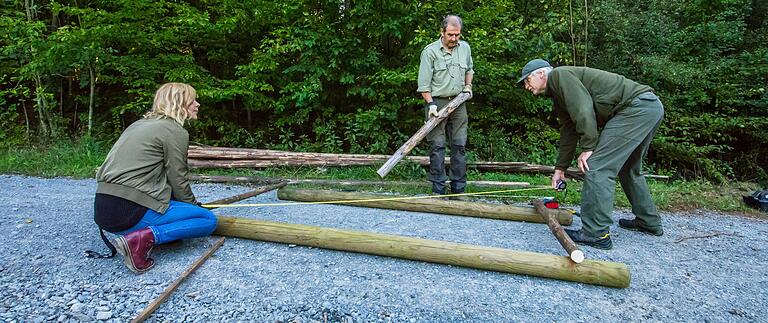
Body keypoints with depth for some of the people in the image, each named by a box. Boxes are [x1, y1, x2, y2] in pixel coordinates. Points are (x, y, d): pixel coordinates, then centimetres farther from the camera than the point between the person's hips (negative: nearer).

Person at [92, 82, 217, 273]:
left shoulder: (139, 124, 20)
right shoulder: (175, 131, -6)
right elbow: (178, 181, -5)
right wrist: (194, 206, 13)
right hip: (131, 211, -9)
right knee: (209, 220, -4)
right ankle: (143, 238, -18)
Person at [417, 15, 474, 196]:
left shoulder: (465, 48, 11)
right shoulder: (430, 51, -6)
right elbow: (424, 83, -9)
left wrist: (468, 85, 12)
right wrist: (431, 104, -17)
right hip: (437, 102, -5)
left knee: (459, 145, 4)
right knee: (437, 145, -5)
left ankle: (458, 189, 12)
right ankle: (438, 189, 2)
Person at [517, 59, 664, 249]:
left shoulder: (559, 75, -7)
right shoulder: (558, 97, 21)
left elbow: (584, 109, -20)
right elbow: (568, 133, 24)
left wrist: (588, 148, -18)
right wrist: (560, 168, 25)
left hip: (637, 106, -11)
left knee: (597, 167, -13)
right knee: (628, 168, 23)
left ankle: (596, 234, -10)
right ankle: (649, 222, 35)